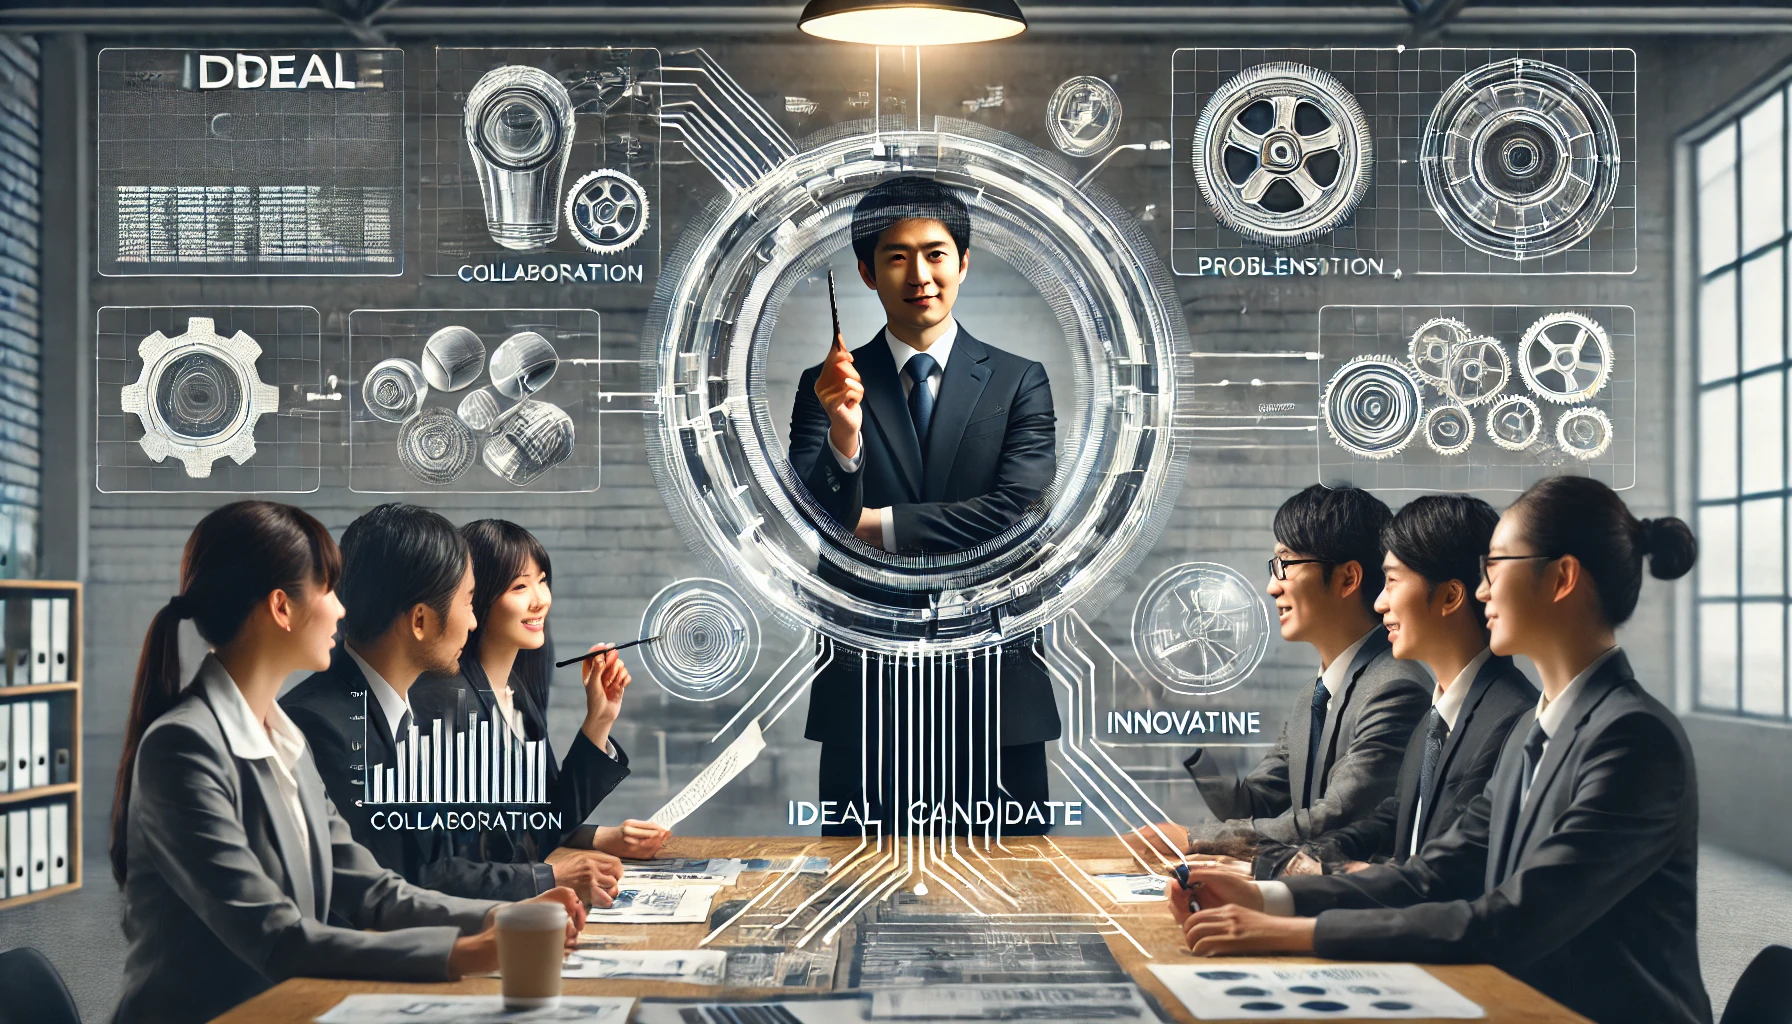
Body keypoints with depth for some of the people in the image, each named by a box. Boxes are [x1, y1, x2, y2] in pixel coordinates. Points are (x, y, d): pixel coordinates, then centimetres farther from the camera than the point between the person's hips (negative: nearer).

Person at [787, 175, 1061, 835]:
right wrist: (844, 431, -23)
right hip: (865, 688, 0)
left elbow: (1018, 512, -8)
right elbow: (811, 526, -5)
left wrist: (876, 525, -9)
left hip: (991, 687, 0)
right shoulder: (829, 385, 6)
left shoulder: (1019, 383, 5)